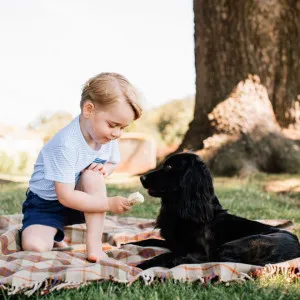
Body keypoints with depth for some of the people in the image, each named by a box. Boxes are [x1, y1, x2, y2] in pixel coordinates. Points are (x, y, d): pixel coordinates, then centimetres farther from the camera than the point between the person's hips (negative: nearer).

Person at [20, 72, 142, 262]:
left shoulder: (109, 138, -10)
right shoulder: (66, 144, -32)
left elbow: (113, 162, 11)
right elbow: (65, 197, -31)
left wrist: (105, 169, -14)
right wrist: (109, 204, -31)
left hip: (80, 201, 5)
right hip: (46, 204, -4)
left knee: (93, 175, -28)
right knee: (34, 246, -29)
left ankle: (94, 245, -22)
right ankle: (55, 238, 8)